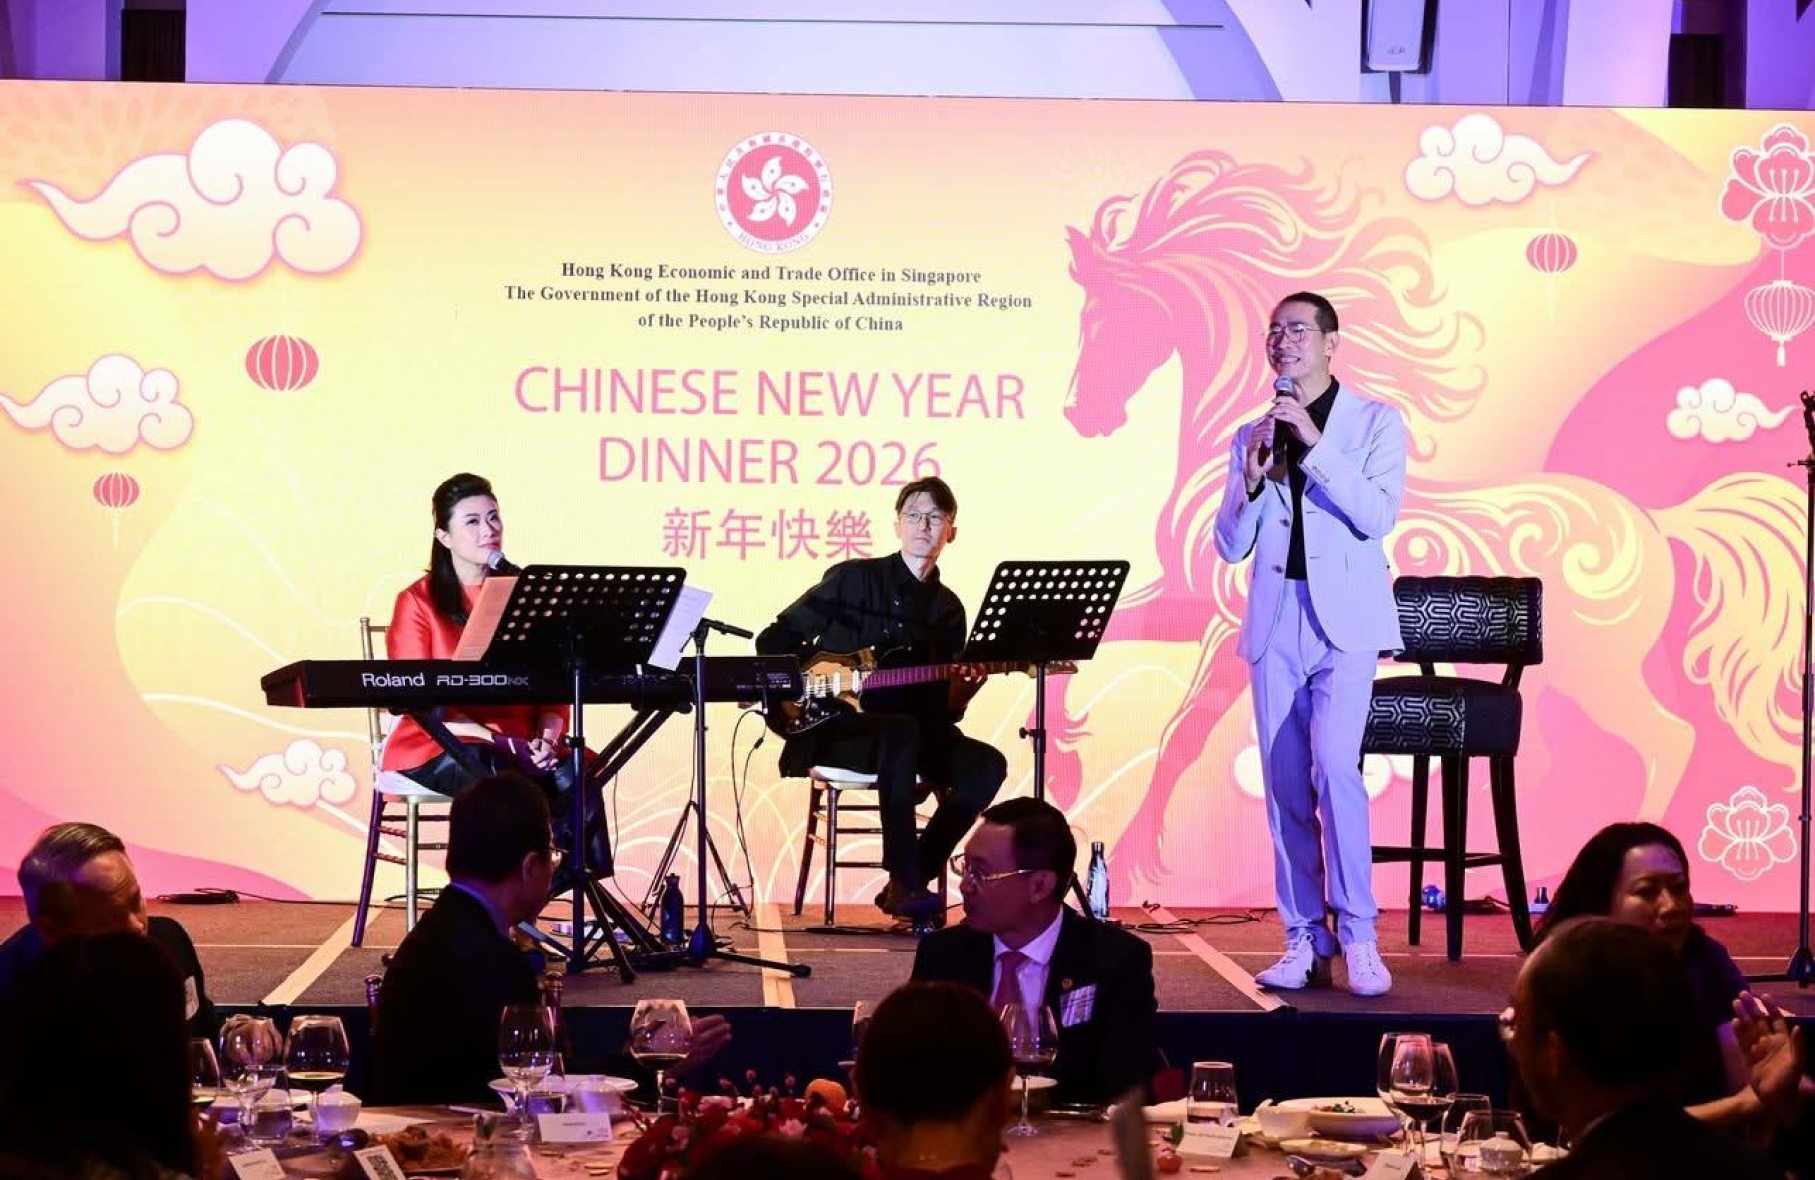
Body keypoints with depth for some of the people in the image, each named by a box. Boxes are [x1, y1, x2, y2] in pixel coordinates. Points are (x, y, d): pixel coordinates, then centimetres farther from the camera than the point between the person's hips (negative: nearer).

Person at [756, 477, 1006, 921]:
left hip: (906, 729, 5)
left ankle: (908, 883, -18)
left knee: (986, 765, -21)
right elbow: (773, 640, 2)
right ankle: (905, 883, -38)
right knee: (902, 733, -38)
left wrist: (957, 695, -10)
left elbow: (936, 708, 14)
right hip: (831, 730, -5)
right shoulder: (854, 578, 1)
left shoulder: (948, 609, 14)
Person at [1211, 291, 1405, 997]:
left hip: (1343, 620, -4)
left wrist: (1315, 445, -15)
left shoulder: (1375, 422, 5)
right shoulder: (1253, 436, 14)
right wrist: (1252, 478, -7)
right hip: (1275, 622, 4)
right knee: (1286, 788, 2)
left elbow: (1379, 515, -10)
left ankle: (1358, 938, -12)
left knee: (1335, 768, -19)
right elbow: (1230, 546, 10)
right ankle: (1304, 941, 7)